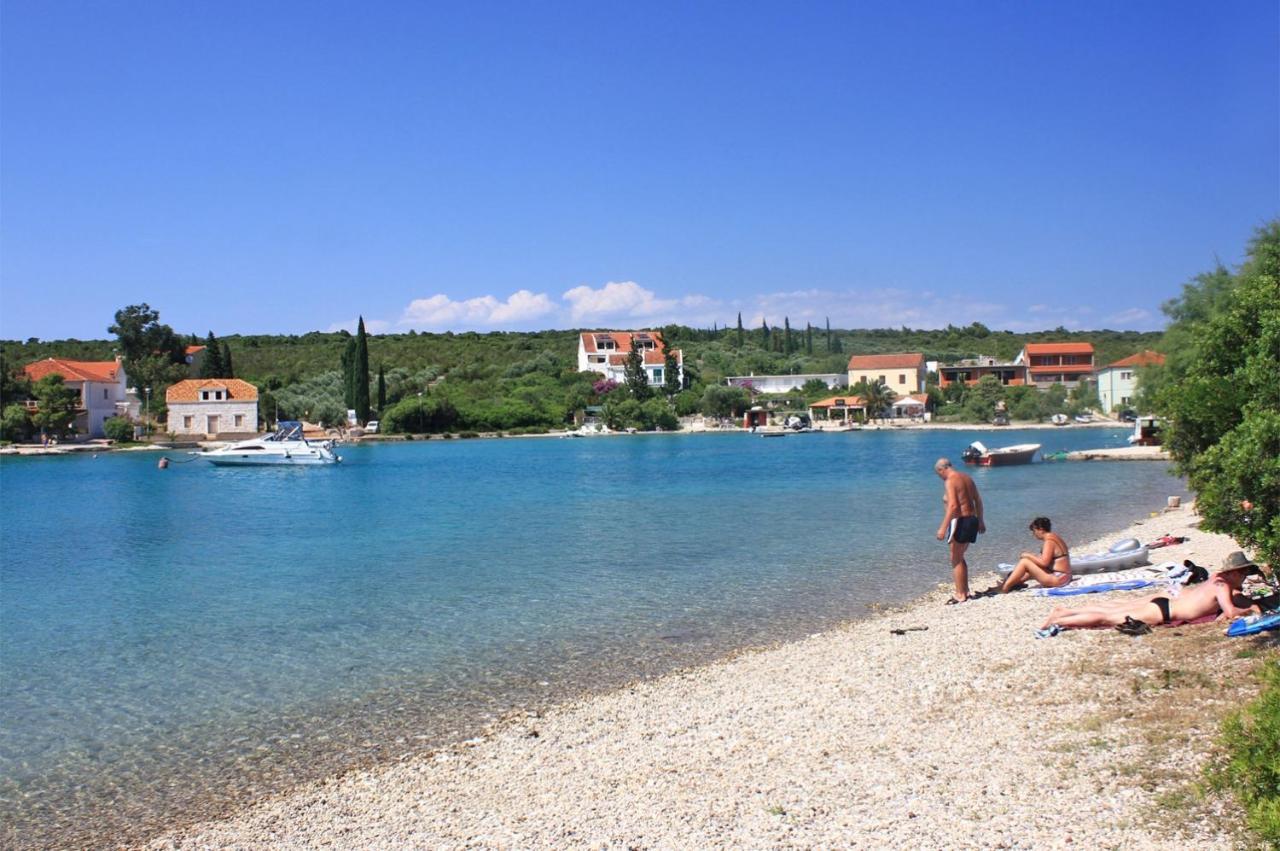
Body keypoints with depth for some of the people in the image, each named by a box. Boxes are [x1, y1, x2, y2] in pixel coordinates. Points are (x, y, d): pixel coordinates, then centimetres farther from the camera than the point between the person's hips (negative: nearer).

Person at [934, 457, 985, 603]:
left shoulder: (950, 481, -15)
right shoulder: (967, 477, 12)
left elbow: (952, 505, -25)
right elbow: (978, 501, 17)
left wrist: (943, 528, -25)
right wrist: (980, 520, 26)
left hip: (959, 521, -9)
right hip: (972, 520, 9)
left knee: (956, 560, 0)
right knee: (960, 558, 21)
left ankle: (960, 595, 2)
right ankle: (965, 590, 25)